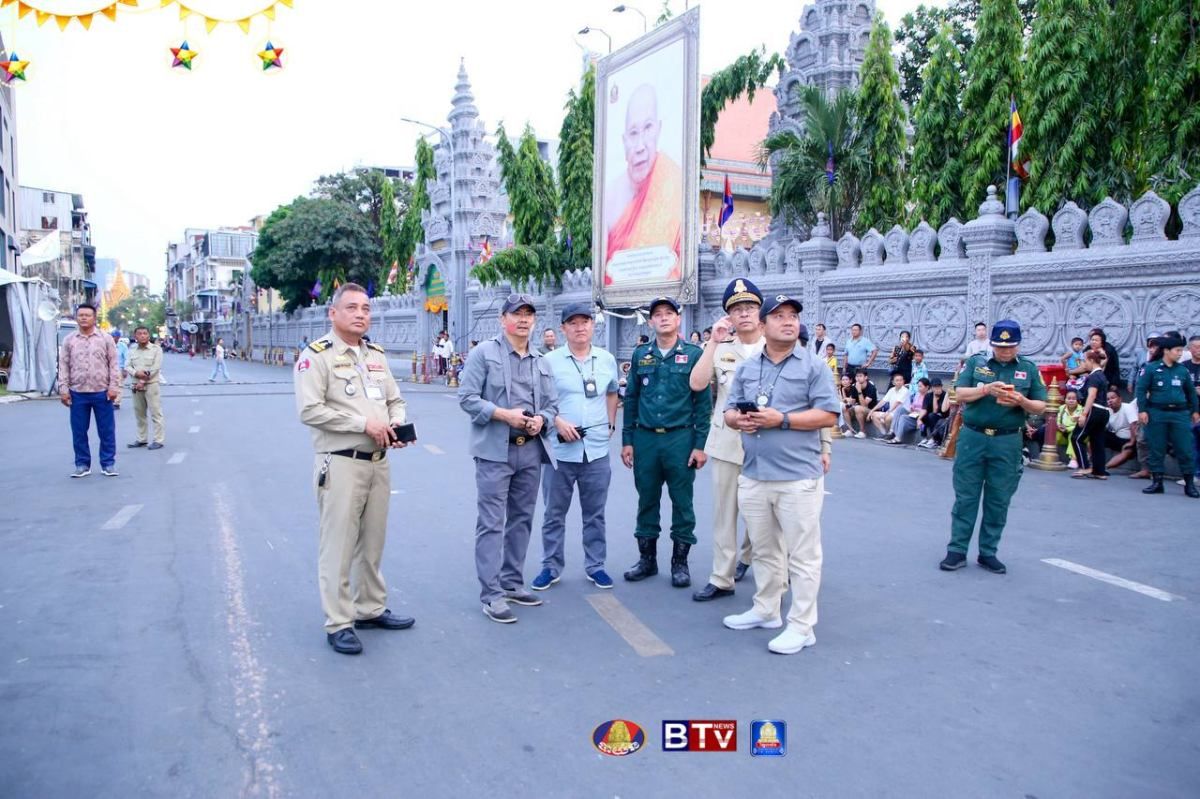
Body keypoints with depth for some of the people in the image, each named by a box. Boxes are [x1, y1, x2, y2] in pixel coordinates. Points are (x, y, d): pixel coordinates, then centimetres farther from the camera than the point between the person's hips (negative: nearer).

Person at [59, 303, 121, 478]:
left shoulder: (105, 339, 3)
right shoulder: (69, 340, 7)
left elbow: (113, 364, 1)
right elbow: (63, 367, 6)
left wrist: (114, 387, -6)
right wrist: (63, 389, 0)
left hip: (102, 392, -2)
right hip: (77, 393, 2)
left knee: (107, 431, 3)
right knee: (79, 432, 6)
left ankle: (108, 464, 11)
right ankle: (82, 464, 16)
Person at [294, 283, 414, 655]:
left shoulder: (377, 355, 15)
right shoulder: (317, 355, -8)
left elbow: (395, 400, 21)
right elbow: (309, 410, -17)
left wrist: (396, 424, -2)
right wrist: (364, 423, -18)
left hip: (379, 461, 7)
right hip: (341, 464, -7)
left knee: (373, 542, 16)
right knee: (339, 545, -2)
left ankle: (371, 608, 30)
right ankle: (338, 624, 8)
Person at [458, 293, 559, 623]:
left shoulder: (542, 361, 15)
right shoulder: (484, 352, -2)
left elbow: (552, 404, 16)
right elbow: (467, 398, -8)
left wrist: (542, 419, -7)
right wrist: (504, 414, -17)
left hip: (531, 450, 6)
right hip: (495, 450, -6)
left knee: (521, 519, 13)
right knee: (492, 522, -5)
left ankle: (512, 583, 26)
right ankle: (492, 594, 0)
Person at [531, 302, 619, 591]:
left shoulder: (607, 359, 7)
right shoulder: (550, 361, -4)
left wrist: (611, 425, 11)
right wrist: (557, 422, -16)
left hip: (597, 449, 2)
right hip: (560, 449, -2)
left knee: (595, 513, 11)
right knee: (554, 513, 8)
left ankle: (595, 565, 25)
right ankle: (551, 567, 21)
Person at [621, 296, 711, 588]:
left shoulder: (693, 354, -1)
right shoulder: (641, 354, 8)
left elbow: (703, 401, -2)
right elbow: (631, 398, 10)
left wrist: (700, 444, -8)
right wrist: (627, 440, 5)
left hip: (680, 438, -3)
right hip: (645, 438, 3)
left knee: (682, 502, 5)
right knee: (647, 500, 11)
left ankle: (680, 562, 18)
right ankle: (647, 558, 24)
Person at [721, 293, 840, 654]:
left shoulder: (814, 366, -3)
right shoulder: (746, 368, 13)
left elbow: (828, 415, -9)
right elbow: (729, 410, 15)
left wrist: (782, 419, -17)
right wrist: (738, 419, -9)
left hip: (798, 477, -5)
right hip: (753, 475, 5)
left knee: (802, 555, 1)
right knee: (764, 551, 18)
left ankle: (801, 627, 10)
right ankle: (765, 610, 33)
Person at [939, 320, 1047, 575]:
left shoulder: (1029, 369, 6)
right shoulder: (976, 362, 4)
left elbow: (1041, 407, 6)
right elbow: (960, 394, -3)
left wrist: (1021, 401, -15)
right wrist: (987, 389, -19)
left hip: (1007, 442, 1)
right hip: (973, 438, -1)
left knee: (998, 501, 7)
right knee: (965, 497, 3)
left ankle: (988, 552, 18)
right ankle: (957, 551, 9)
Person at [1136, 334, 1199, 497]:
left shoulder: (1182, 370, 6)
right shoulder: (1152, 368, -3)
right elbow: (1141, 389, -2)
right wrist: (1142, 410, -9)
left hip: (1179, 413, 2)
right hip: (1157, 413, -2)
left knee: (1185, 450, 1)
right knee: (1156, 449, 5)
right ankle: (1157, 482, 14)